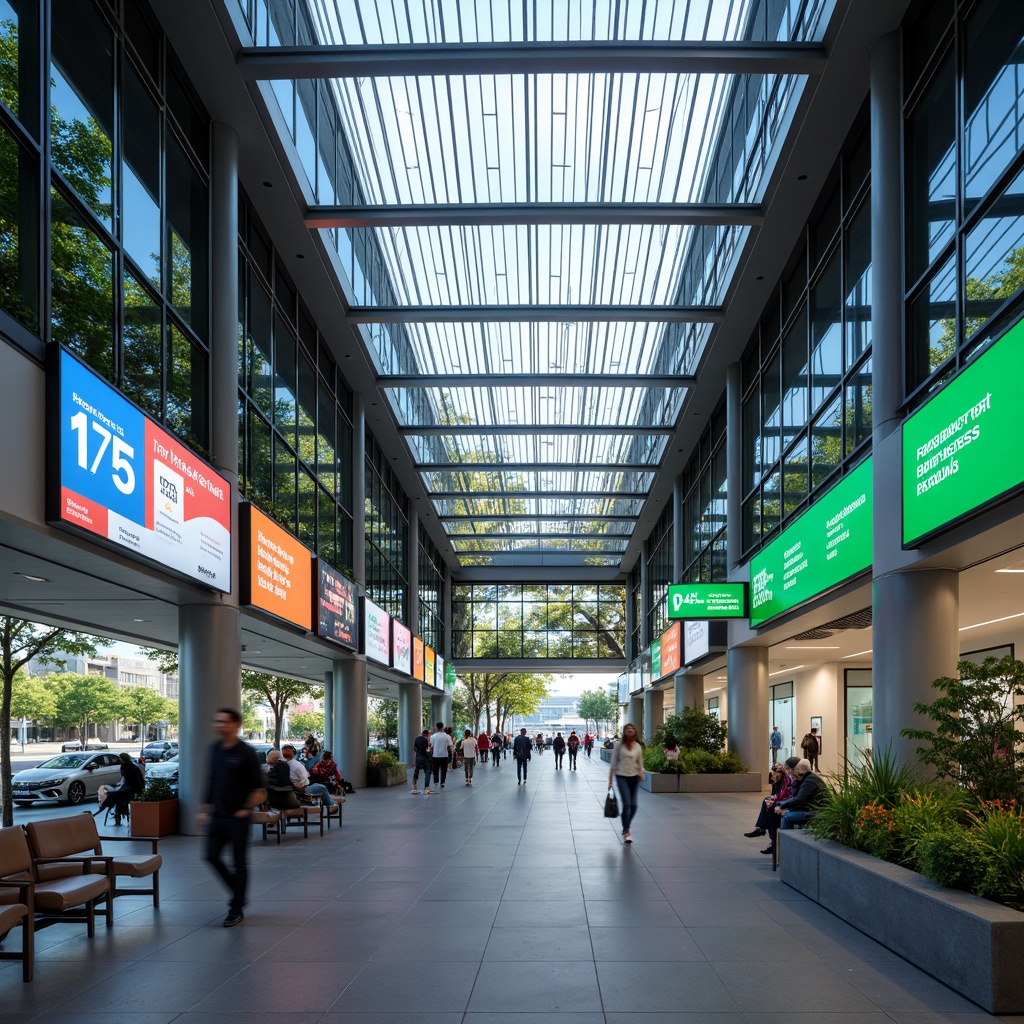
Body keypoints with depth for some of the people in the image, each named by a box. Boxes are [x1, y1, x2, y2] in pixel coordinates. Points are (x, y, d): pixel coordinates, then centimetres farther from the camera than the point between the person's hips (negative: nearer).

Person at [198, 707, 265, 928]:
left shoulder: (246, 753, -11)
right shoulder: (215, 749, 8)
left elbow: (259, 789, -9)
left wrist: (246, 809, -13)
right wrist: (204, 809, 15)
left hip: (237, 818, -6)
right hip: (217, 816, 6)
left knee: (238, 863, 2)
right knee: (212, 856, 5)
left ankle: (237, 910, 12)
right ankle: (238, 893, 25)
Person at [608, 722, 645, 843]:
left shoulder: (638, 746, 7)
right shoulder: (619, 745, -2)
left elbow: (640, 764, 12)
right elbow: (613, 763, 0)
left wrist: (642, 774, -3)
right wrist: (610, 780, -1)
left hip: (634, 777, 4)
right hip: (622, 777, -4)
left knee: (633, 805, 5)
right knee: (627, 804, -12)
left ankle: (626, 828, 27)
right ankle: (626, 831, -4)